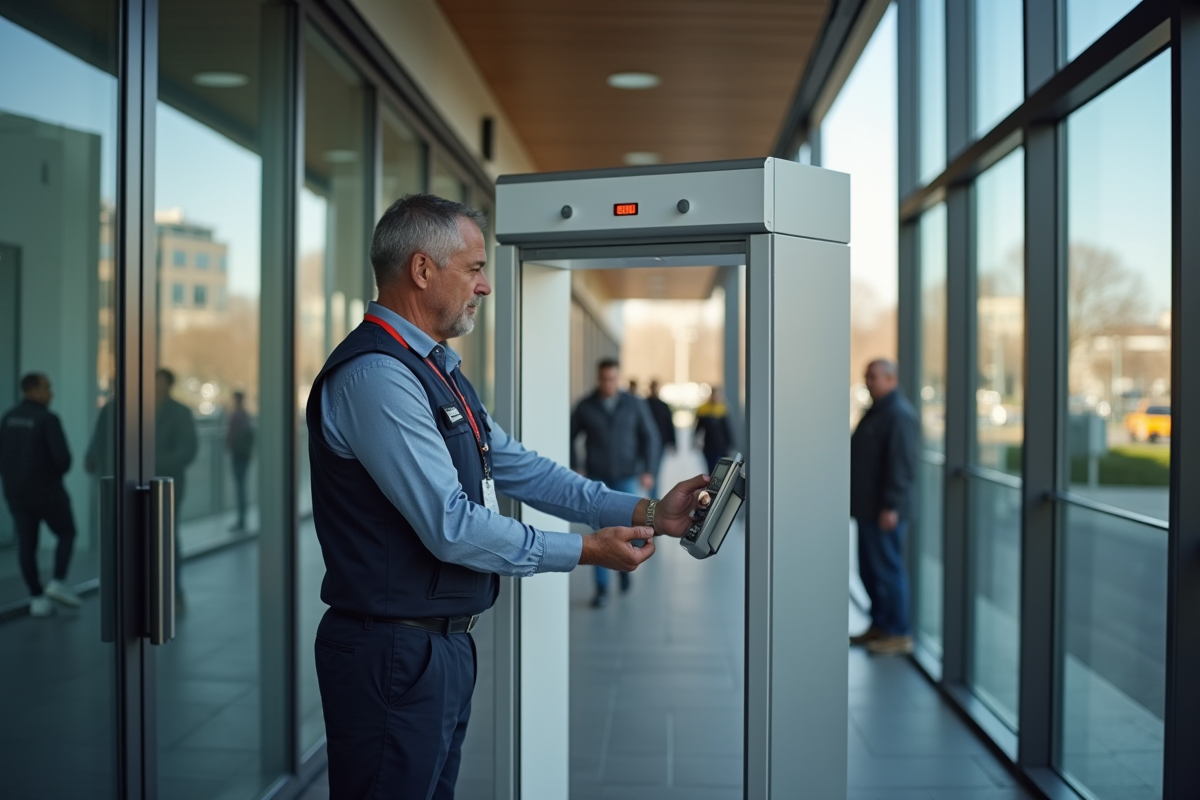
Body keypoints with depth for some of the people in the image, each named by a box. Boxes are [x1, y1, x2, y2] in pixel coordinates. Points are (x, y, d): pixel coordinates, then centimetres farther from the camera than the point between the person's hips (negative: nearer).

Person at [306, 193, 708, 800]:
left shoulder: (437, 369, 14)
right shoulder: (374, 375, -20)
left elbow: (517, 468, 13)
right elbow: (452, 527, -24)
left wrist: (645, 513, 6)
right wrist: (587, 551, -15)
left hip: (445, 641, 10)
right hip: (393, 653, -10)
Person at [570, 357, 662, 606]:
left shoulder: (634, 405, -3)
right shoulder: (585, 407, -2)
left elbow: (650, 438, 0)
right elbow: (569, 436, 8)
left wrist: (649, 471, -9)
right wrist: (573, 468, 0)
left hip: (627, 478, 0)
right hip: (598, 479, 0)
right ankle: (601, 588, 4)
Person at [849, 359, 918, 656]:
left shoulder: (899, 414, -16)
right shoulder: (877, 411, 17)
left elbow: (901, 465, -22)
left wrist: (890, 506, -24)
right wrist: (859, 500, 21)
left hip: (883, 510, -10)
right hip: (867, 507, 10)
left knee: (887, 569, -5)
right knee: (869, 569, 15)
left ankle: (899, 634, 2)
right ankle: (879, 626, 25)